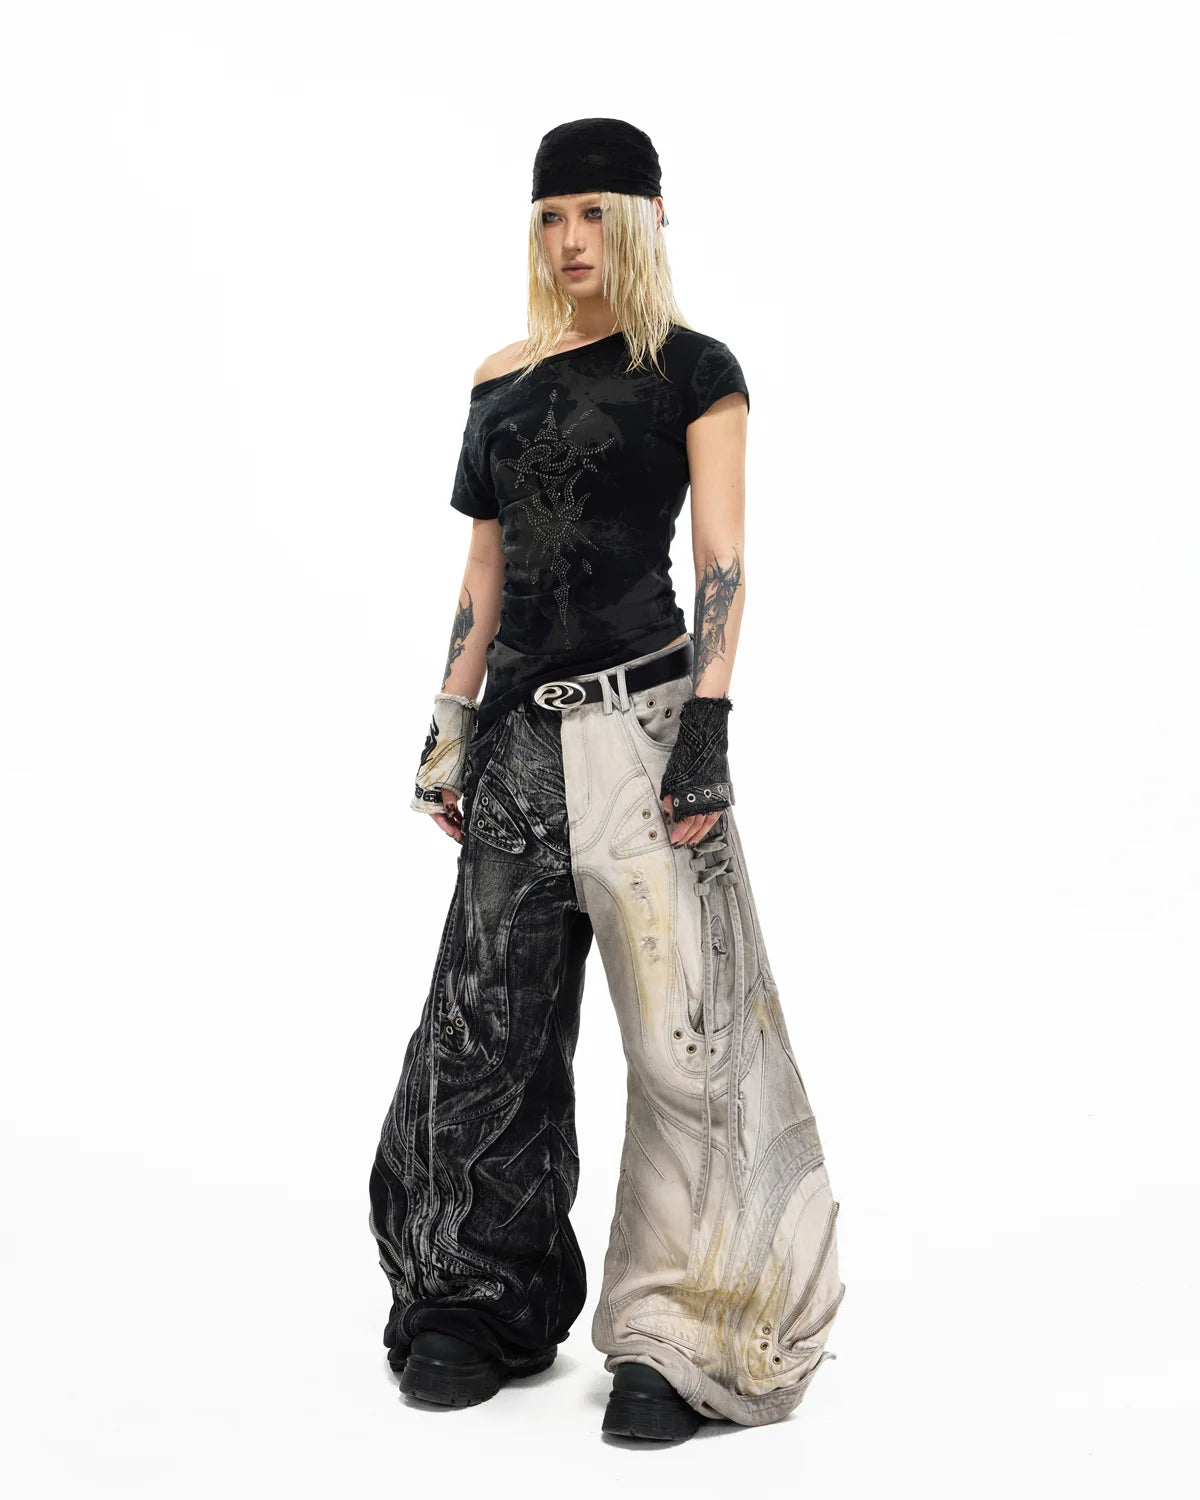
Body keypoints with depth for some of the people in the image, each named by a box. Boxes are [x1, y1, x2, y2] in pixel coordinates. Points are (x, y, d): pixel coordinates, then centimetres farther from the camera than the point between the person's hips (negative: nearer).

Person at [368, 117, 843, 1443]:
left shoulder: (692, 369, 1)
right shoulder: (502, 379, 15)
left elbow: (723, 562, -5)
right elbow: (484, 570, 16)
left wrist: (708, 729, -15)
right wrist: (451, 730, 11)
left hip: (642, 716, -5)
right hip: (523, 733, 5)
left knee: (682, 1022, -4)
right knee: (486, 1022, 7)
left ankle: (685, 1344, 6)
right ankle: (484, 1307, 22)